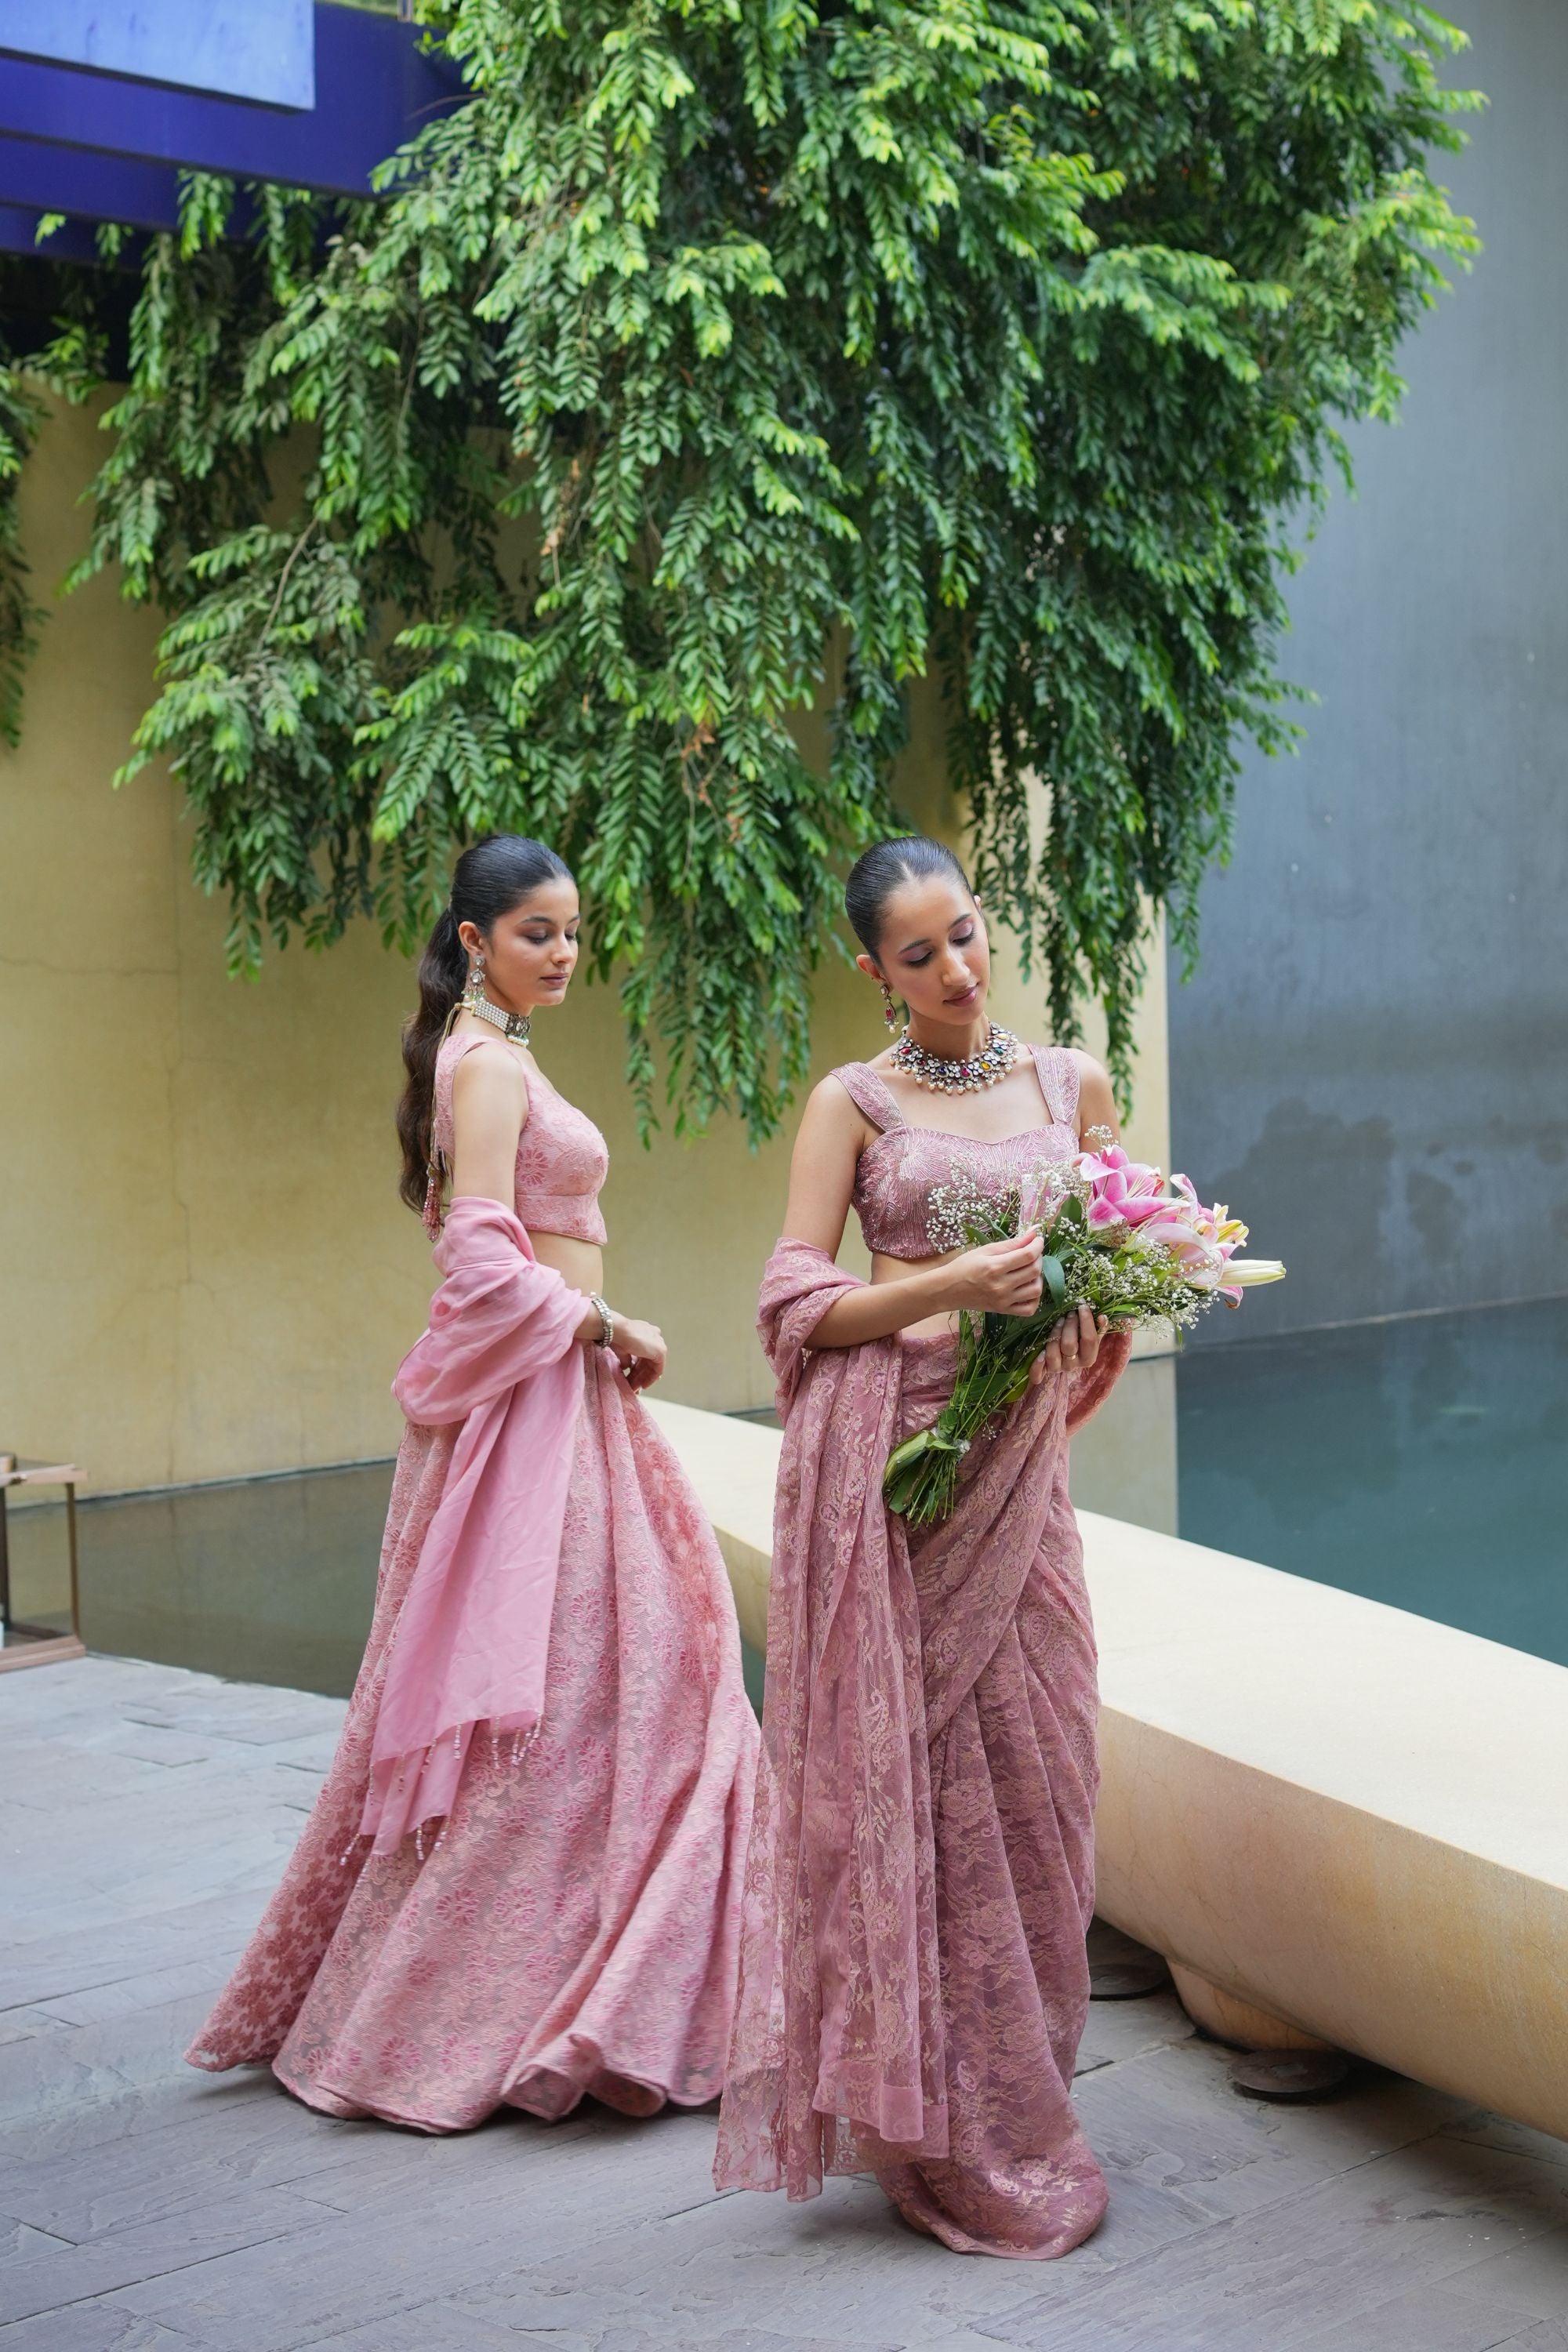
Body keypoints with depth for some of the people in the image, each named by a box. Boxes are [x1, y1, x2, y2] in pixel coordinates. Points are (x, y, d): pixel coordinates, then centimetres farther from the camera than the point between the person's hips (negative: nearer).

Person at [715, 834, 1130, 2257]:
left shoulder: (1073, 1084, 12)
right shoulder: (854, 1102, 2)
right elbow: (795, 1304, -4)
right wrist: (961, 1284, -17)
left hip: (1020, 1457, 4)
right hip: (888, 1451, -3)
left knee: (1027, 1759, 5)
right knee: (902, 1763, -1)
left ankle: (1018, 2108, 19)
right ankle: (940, 2132, 10)